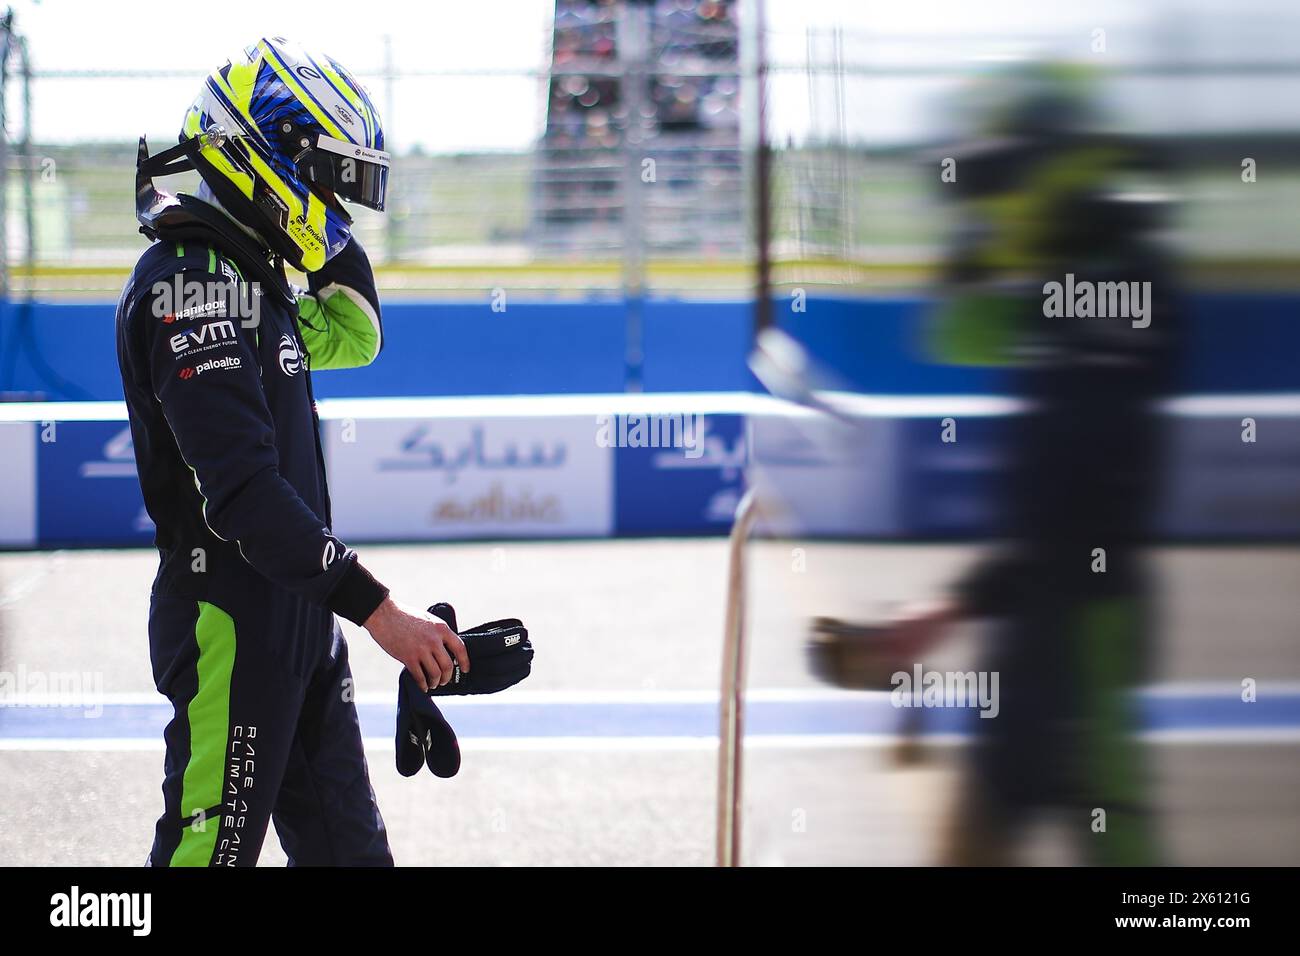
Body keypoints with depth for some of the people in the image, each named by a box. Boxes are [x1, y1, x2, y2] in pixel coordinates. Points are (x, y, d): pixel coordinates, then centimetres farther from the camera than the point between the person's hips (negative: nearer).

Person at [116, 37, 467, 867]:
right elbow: (246, 491, -26)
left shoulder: (250, 276, 13)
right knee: (214, 846, -7)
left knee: (346, 844, 13)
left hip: (297, 614, 10)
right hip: (229, 622, -10)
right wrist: (377, 609, -28)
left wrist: (328, 233, 13)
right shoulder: (191, 283, -19)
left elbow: (353, 338, 31)